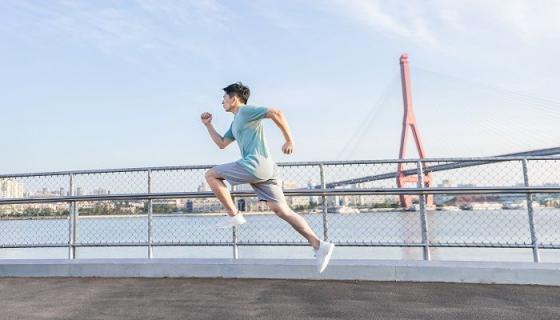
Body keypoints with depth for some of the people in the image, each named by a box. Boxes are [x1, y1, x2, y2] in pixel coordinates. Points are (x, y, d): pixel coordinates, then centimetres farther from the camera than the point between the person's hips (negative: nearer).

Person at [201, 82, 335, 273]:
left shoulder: (246, 111, 0)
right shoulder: (235, 123, 29)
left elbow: (276, 113, -11)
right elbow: (221, 144, 35)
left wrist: (289, 140, -13)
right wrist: (208, 125, 31)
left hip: (255, 165, -9)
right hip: (265, 169, 9)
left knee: (211, 175, 3)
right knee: (281, 209, 1)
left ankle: (234, 215, 1)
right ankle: (319, 245, -4)